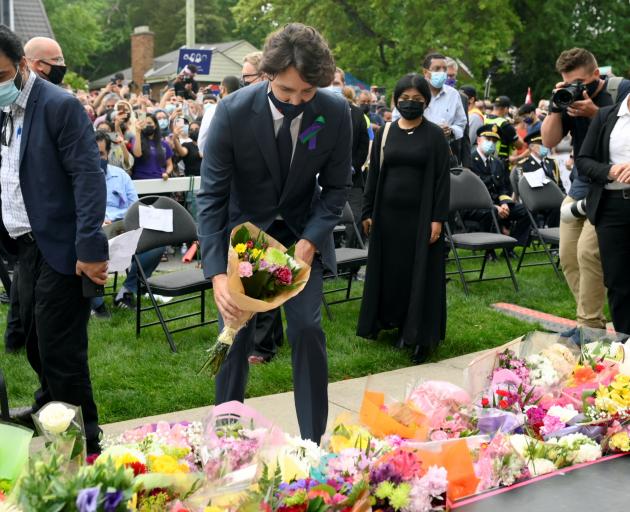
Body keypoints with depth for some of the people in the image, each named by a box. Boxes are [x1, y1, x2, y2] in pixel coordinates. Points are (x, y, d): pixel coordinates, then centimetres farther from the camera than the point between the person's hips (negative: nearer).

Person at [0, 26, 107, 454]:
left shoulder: (60, 106, -13)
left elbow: (89, 176, -18)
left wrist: (90, 247, -24)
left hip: (60, 246, -8)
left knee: (59, 347, -3)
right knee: (35, 339, 19)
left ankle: (84, 440, 11)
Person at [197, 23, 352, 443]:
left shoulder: (337, 113, -18)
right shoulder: (233, 112, -23)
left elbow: (336, 187, -6)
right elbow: (212, 195, -20)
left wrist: (309, 241, -21)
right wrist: (217, 272, -28)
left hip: (303, 232, 1)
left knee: (307, 329, -6)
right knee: (237, 333, 0)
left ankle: (313, 442, 8)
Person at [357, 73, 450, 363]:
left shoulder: (435, 135, -1)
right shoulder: (385, 133, 6)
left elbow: (442, 178, -4)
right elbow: (373, 174, 8)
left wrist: (438, 218, -11)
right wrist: (367, 212, 3)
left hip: (420, 214, -3)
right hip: (388, 213, 3)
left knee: (421, 273, 1)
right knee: (390, 269, 8)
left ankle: (420, 336, 7)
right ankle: (393, 322, 21)